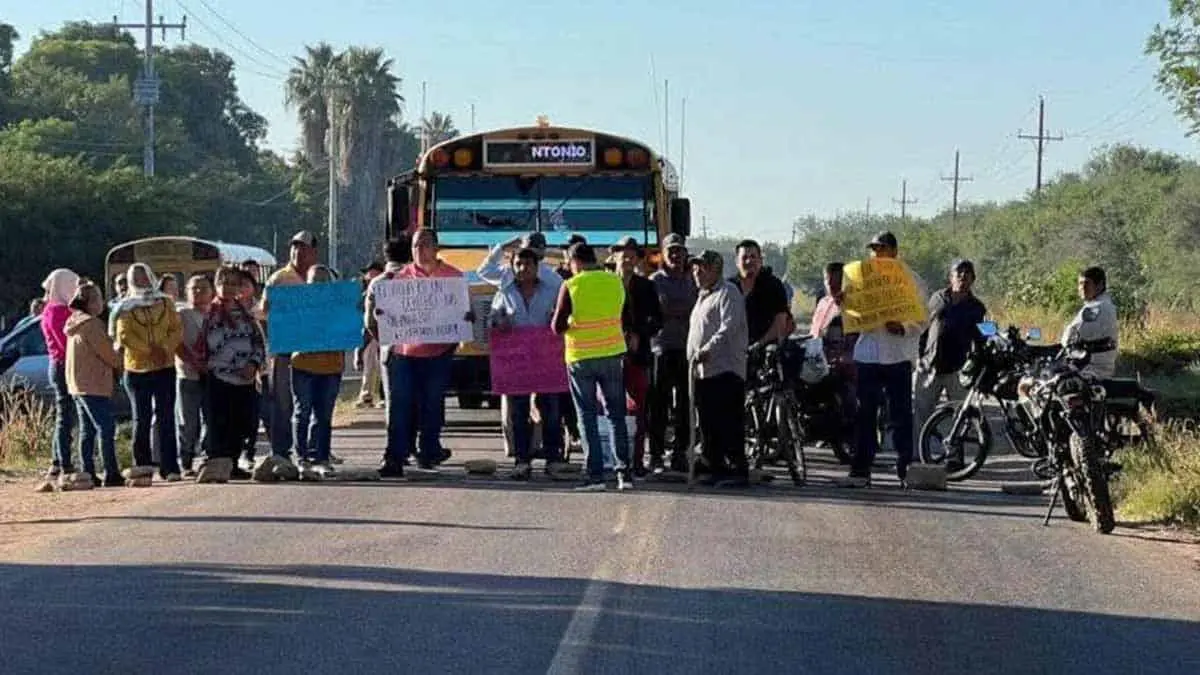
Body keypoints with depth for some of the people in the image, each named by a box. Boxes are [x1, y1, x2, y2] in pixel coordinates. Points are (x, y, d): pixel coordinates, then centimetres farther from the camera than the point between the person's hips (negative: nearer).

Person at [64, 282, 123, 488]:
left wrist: (115, 363, 13)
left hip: (78, 384, 10)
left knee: (87, 431, 11)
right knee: (106, 429, -8)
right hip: (94, 386, -10)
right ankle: (111, 474, -10)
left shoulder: (76, 323, 16)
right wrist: (121, 363, 4)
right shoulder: (91, 323, -15)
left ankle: (88, 474, 11)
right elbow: (106, 352, -14)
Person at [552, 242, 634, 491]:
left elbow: (558, 326, -10)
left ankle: (595, 475, -1)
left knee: (587, 417, 4)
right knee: (616, 415, 10)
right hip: (612, 355, 3)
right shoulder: (615, 282, 1)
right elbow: (627, 323, 7)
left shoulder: (570, 286, -9)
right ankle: (624, 472, 6)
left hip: (581, 358, -3)